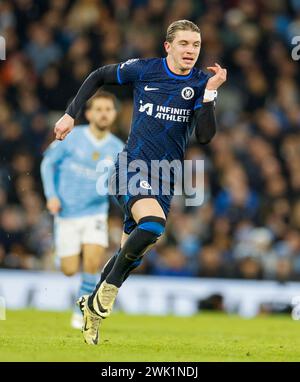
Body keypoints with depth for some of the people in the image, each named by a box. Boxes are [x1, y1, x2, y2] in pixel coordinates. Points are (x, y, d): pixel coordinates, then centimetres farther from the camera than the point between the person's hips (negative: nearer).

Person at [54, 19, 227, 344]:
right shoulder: (142, 70, -3)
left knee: (131, 253, 8)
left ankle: (93, 305, 30)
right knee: (153, 224, -31)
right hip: (131, 168, -3)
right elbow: (99, 76, 14)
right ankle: (109, 289, -12)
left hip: (165, 180, 3)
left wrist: (210, 91, -20)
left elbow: (204, 137, -12)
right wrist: (71, 114, 9)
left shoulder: (200, 83, -1)